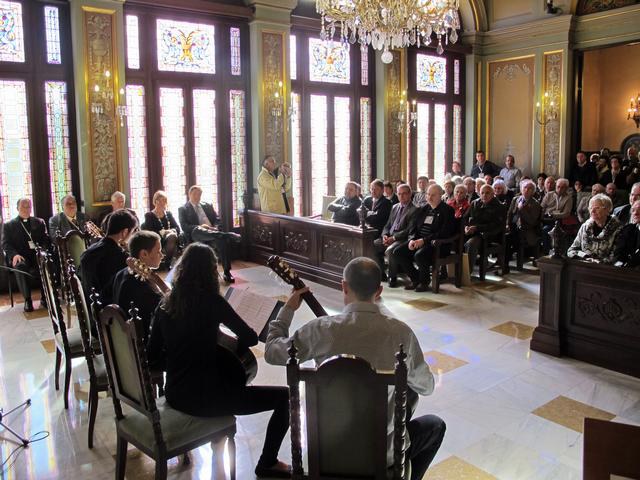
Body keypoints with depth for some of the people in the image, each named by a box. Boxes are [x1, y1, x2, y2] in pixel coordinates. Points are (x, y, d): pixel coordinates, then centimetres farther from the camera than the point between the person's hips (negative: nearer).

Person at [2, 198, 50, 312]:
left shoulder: (39, 222, 19)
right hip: (20, 257, -1)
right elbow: (5, 244, 4)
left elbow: (46, 240, 10)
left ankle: (44, 297, -17)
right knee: (20, 266, -37)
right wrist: (14, 254, -17)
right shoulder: (8, 225, 14)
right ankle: (27, 299, -23)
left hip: (38, 255, 1)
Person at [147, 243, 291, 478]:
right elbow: (251, 338, -11)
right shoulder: (212, 301, -14)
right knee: (285, 396, 3)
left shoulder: (165, 304, 2)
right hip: (205, 398, -7)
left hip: (174, 395, 7)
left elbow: (153, 356, 7)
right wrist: (232, 343, 9)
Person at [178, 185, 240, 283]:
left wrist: (215, 228, -3)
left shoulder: (207, 206, 27)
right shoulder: (183, 209, 15)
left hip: (212, 233, 3)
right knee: (198, 230, -39)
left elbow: (217, 219, 20)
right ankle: (229, 236, -58)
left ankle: (227, 272, -29)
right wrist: (199, 227, -16)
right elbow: (184, 226, 0)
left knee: (222, 240, -32)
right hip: (196, 235, -3)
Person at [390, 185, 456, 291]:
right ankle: (415, 279, 3)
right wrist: (412, 239, -7)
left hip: (437, 243, -7)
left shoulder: (447, 210, -3)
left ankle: (424, 282, -6)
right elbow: (413, 226, 15)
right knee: (397, 252, -12)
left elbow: (444, 232, -14)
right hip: (418, 241, 7)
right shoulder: (423, 209, 18)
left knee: (419, 255, -35)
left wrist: (424, 240, -21)